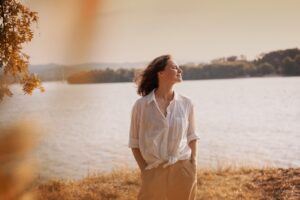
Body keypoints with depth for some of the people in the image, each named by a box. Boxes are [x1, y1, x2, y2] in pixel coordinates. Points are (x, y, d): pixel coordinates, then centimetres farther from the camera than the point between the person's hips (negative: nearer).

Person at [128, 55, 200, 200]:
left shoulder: (186, 104, 3)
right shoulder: (141, 105, -5)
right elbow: (134, 141, 2)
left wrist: (193, 166, 3)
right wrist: (144, 170, -4)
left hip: (182, 170, 2)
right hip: (154, 172, -2)